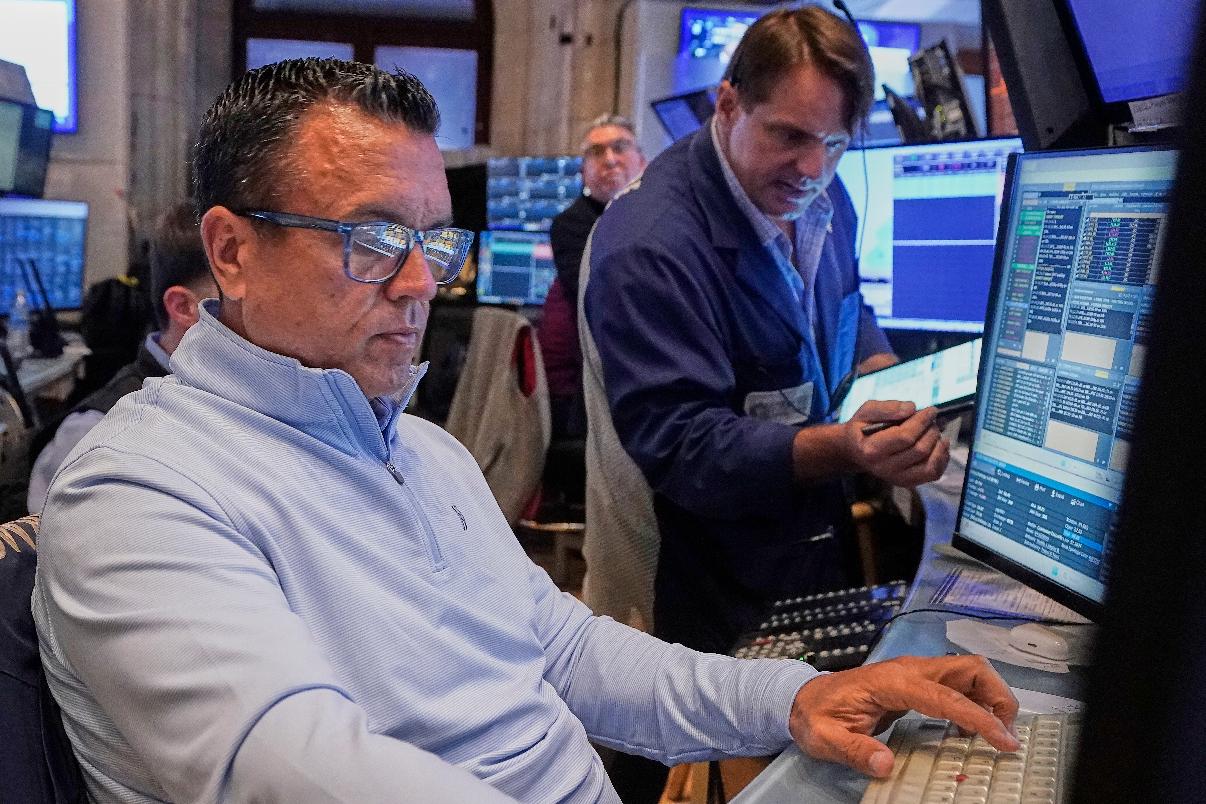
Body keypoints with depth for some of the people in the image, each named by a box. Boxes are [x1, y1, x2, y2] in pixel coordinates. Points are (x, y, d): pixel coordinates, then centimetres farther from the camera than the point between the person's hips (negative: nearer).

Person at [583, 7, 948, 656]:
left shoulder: (821, 198, 5)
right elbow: (677, 445, -25)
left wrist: (887, 375, 1)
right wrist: (837, 450, -37)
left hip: (828, 543, 7)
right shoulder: (647, 249, -23)